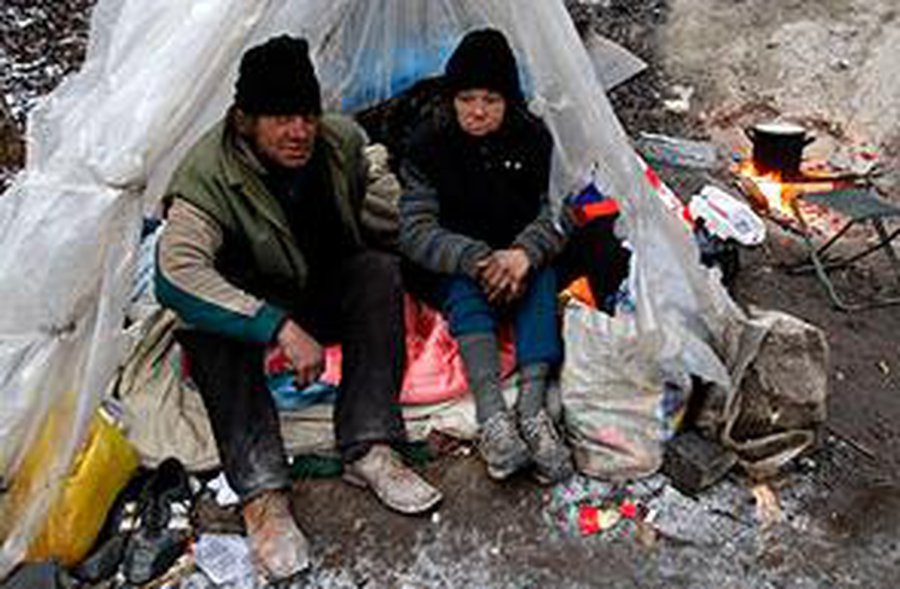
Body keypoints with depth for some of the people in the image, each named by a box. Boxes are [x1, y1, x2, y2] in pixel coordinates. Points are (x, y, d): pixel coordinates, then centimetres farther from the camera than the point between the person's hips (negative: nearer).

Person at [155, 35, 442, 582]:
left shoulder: (343, 140, -12)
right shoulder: (208, 173, -27)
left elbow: (377, 204, 9)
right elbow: (177, 270, -42)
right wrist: (281, 328, -47)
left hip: (328, 296, 4)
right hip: (253, 302, -3)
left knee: (380, 270, -25)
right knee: (211, 321, -36)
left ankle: (369, 451, -29)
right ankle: (262, 492, -38)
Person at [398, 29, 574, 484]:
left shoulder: (533, 137, -5)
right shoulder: (429, 143, -10)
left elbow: (557, 212, -10)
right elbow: (416, 232, -15)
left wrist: (525, 253, -32)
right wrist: (476, 259, -31)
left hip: (519, 259, 2)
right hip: (452, 270, -1)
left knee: (540, 272, -29)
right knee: (465, 285, -32)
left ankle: (532, 404, -43)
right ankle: (492, 415, -49)